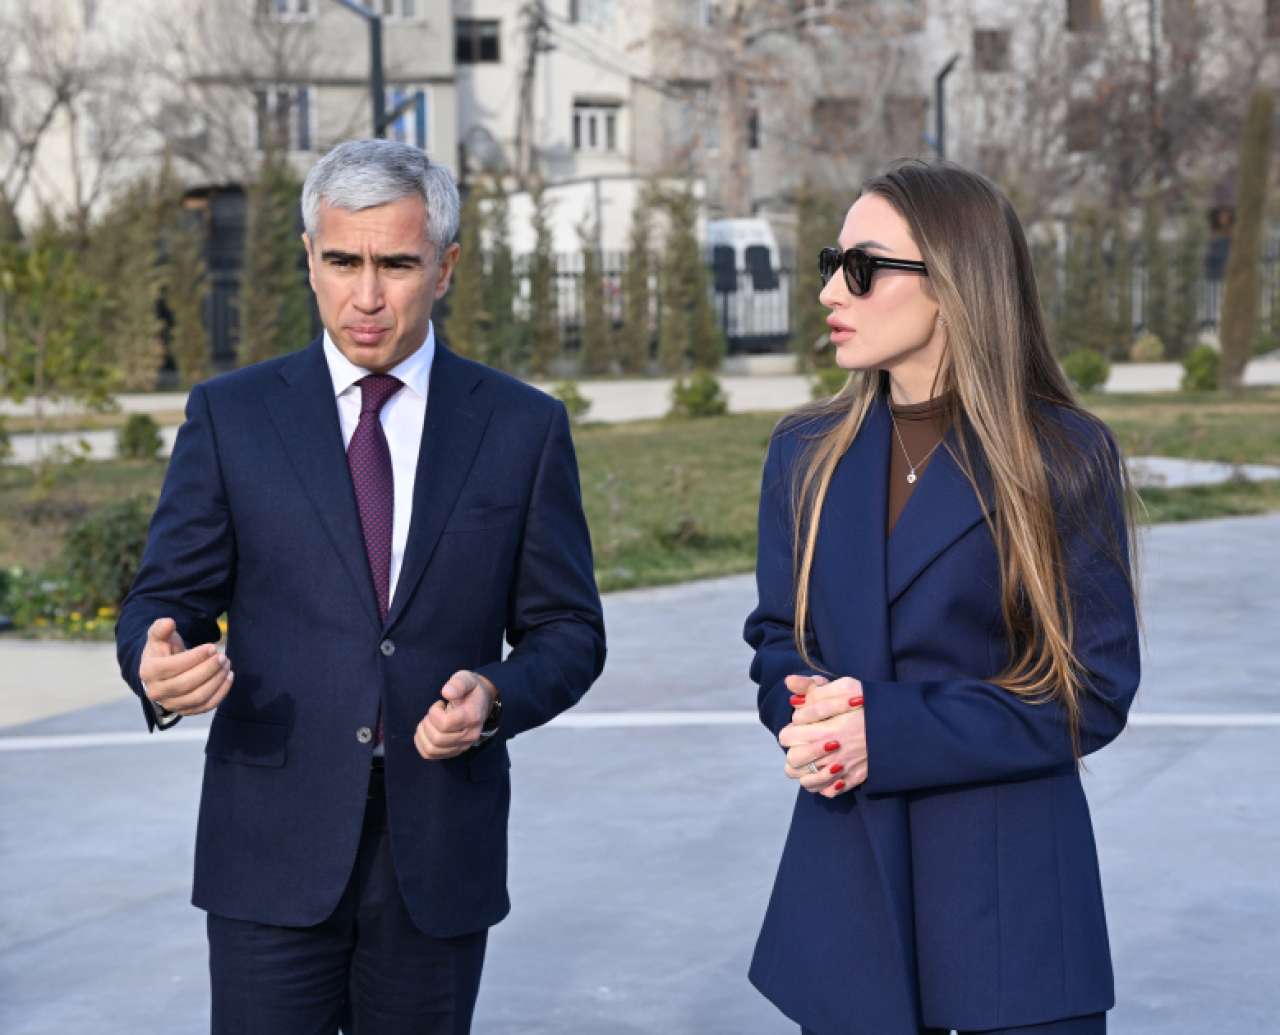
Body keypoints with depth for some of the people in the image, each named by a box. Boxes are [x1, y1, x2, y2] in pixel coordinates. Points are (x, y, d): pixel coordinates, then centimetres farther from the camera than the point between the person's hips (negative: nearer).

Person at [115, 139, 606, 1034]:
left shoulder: (523, 426, 4)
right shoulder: (231, 415, 4)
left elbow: (567, 629, 6)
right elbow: (167, 599, 4)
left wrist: (497, 695, -15)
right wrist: (159, 663, -20)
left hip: (440, 859, 1)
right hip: (274, 857, -1)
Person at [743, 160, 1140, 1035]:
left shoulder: (1065, 457, -7)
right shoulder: (807, 454, 7)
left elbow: (1094, 689, -8)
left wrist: (887, 733, -17)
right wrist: (812, 709, -12)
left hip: (1012, 892, -3)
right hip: (845, 886, 4)